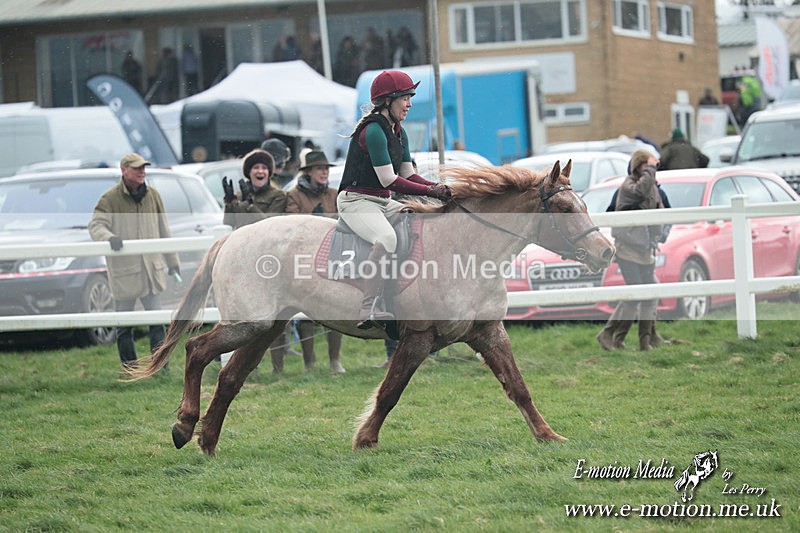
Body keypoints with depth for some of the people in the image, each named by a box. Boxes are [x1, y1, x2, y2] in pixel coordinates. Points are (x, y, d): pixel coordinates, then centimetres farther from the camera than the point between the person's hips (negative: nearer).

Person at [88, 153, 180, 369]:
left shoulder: (152, 195, 7)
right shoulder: (110, 198, -6)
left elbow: (164, 230, 15)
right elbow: (96, 226, -14)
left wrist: (172, 261, 18)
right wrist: (109, 237, -36)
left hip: (151, 268, 3)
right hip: (123, 270, -3)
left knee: (157, 320, 1)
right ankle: (129, 367, 14)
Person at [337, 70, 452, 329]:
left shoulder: (399, 133, 12)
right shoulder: (373, 131, -17)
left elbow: (408, 174, 12)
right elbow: (389, 181, -20)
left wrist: (438, 187, -6)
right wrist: (430, 191, -18)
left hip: (383, 203, 10)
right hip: (356, 202, -10)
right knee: (387, 238, -35)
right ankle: (370, 311, -39)